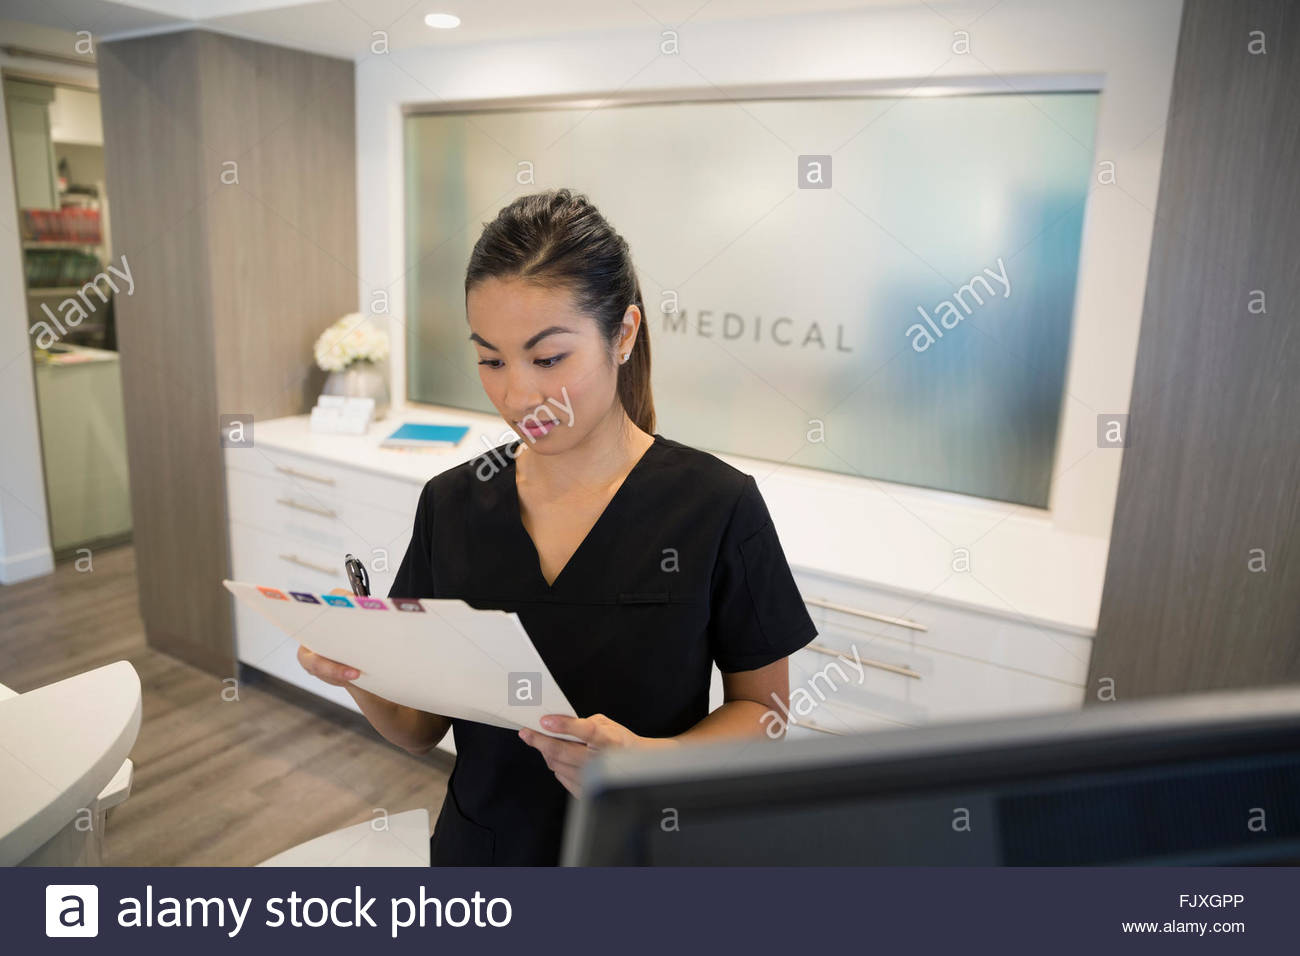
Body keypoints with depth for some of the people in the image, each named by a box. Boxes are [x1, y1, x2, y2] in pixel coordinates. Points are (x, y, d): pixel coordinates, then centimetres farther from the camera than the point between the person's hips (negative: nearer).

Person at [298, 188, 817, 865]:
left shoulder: (717, 506, -18)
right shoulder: (450, 503, -7)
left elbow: (761, 706, -8)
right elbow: (421, 729, -2)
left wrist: (648, 759, -25)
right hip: (479, 850, 4)